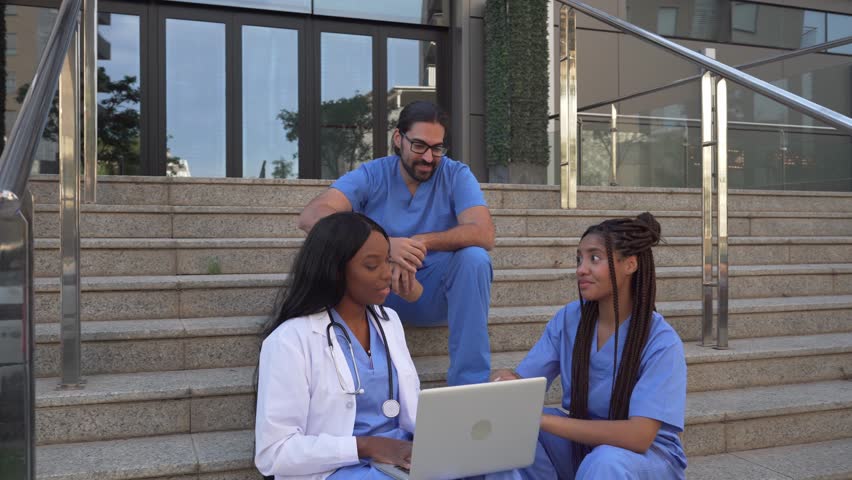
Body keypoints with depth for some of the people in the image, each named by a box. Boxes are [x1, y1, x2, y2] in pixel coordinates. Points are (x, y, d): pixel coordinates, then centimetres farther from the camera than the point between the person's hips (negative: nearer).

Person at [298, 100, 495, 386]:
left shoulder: (456, 175, -4)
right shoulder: (371, 176, -5)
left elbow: (484, 234, -19)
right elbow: (310, 217, -23)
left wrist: (422, 241, -32)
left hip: (435, 295, 0)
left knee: (474, 257, -28)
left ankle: (470, 384, -21)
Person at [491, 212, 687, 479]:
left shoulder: (661, 342, -20)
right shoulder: (568, 319, -6)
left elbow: (639, 437, -29)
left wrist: (543, 419, -34)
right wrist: (506, 381, -33)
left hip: (647, 456, -4)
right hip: (581, 442, 4)